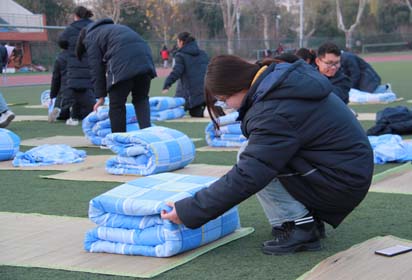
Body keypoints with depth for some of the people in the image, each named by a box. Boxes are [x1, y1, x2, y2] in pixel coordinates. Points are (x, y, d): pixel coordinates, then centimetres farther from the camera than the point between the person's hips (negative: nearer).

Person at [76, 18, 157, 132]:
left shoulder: (90, 38, 17)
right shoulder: (114, 28, 38)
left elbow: (97, 68, 9)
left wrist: (101, 96, 12)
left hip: (122, 63, -6)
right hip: (144, 58, 6)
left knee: (117, 104, 5)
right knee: (141, 99, 17)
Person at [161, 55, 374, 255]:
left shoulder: (275, 115, -25)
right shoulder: (285, 79, 3)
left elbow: (245, 178, -27)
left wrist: (188, 211, -21)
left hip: (342, 185, -10)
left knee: (254, 157, -14)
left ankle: (299, 228, -7)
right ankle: (309, 217, 15)